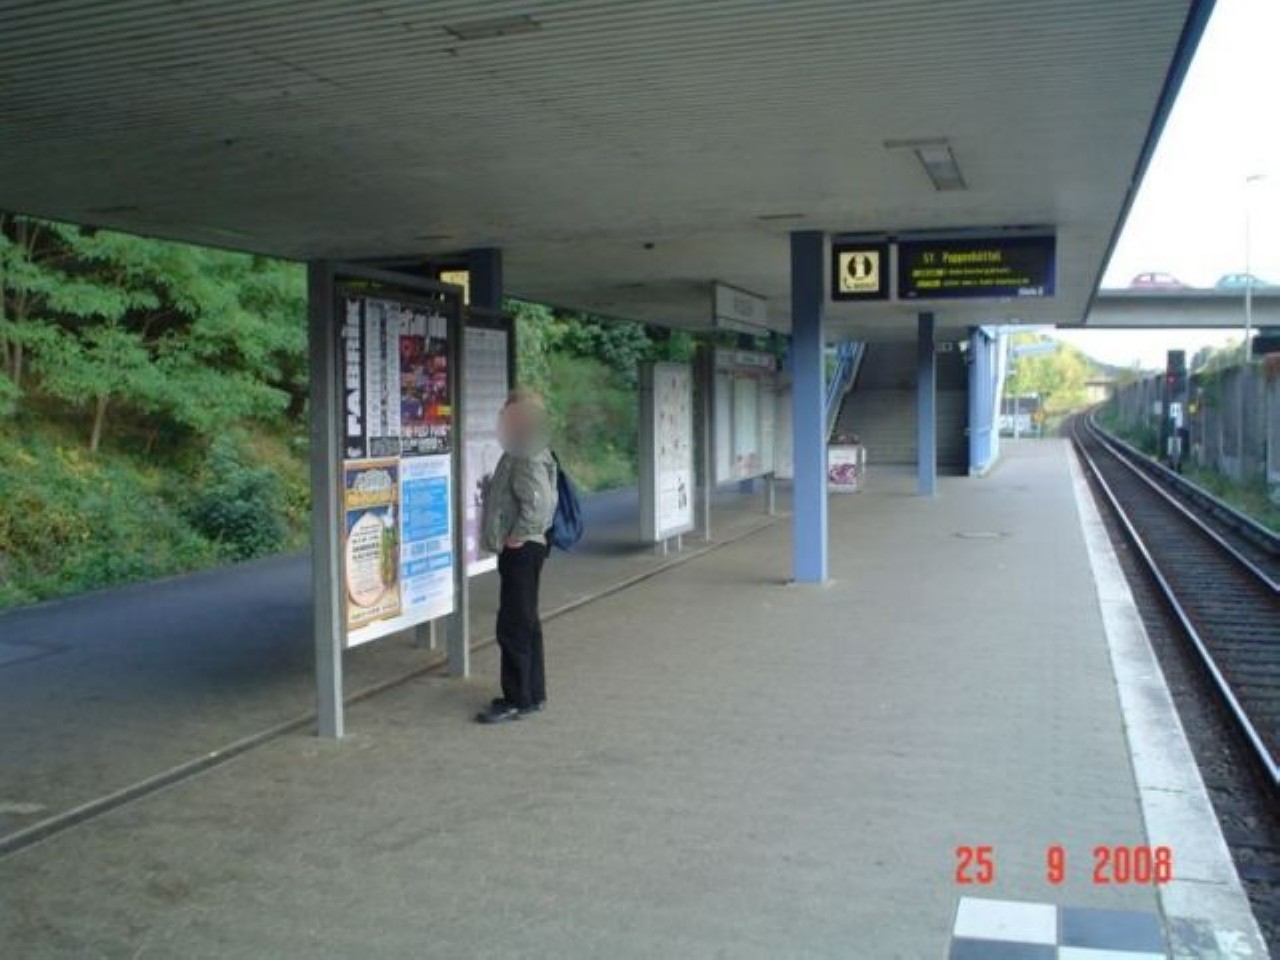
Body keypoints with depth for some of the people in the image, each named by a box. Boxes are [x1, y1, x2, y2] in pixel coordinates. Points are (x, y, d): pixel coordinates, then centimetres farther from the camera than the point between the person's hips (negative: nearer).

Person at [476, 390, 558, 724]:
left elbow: (538, 504, -29)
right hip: (523, 550, 11)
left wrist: (516, 537, -20)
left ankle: (518, 700, 3)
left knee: (513, 627, -5)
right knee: (525, 623, 16)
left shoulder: (527, 458, -19)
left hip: (521, 550, -11)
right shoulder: (520, 454, 13)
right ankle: (533, 693, 25)